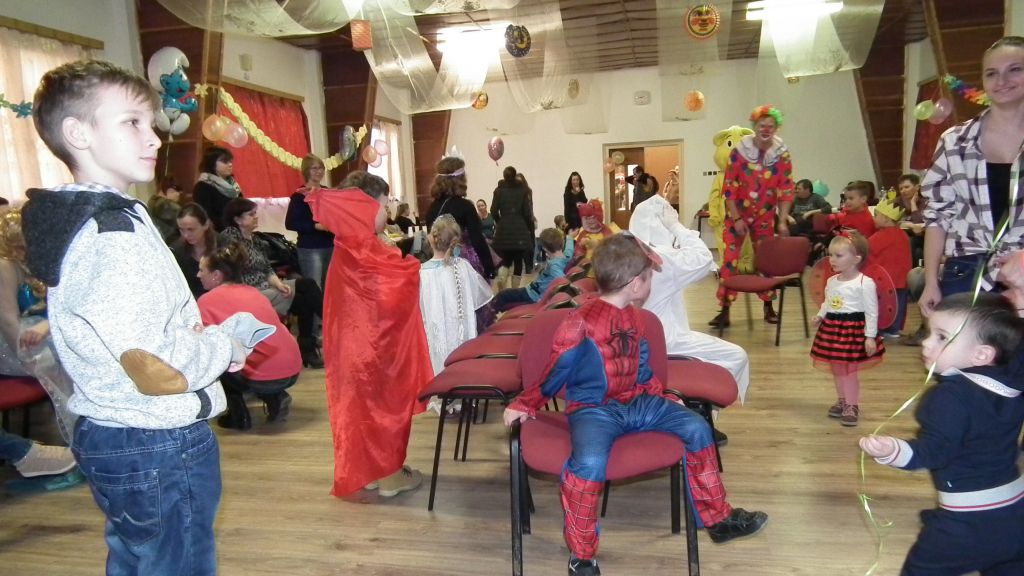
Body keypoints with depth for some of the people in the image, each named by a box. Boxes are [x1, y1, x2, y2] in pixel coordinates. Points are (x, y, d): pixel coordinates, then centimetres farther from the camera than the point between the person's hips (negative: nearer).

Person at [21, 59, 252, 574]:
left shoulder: (75, 221, 8)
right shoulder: (112, 234, -23)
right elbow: (161, 373, -29)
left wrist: (206, 338, 4)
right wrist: (225, 345, -11)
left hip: (112, 436, 10)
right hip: (159, 450, -9)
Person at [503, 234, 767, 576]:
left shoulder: (633, 317, 11)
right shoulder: (582, 322, -16)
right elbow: (557, 370, -8)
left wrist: (663, 397, 18)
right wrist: (525, 405, -4)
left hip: (636, 403, 8)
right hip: (593, 409, -8)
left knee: (697, 428, 0)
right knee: (590, 463, -35)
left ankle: (718, 518, 18)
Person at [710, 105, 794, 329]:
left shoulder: (782, 154, -7)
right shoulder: (739, 152, -13)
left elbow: (786, 190, -5)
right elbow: (729, 188, -12)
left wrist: (783, 221, -11)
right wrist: (737, 219, -15)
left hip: (764, 216, 2)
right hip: (737, 215, -2)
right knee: (729, 260, -8)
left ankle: (768, 308, 23)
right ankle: (724, 311, -3)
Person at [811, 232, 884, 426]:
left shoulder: (865, 283, -15)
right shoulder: (831, 281, 7)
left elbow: (871, 312, -14)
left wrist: (870, 336, -16)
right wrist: (820, 315, 0)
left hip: (853, 329, -7)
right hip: (832, 327, 7)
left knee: (848, 370, -1)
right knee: (836, 369, 16)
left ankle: (852, 405, 15)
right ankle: (842, 401, 32)